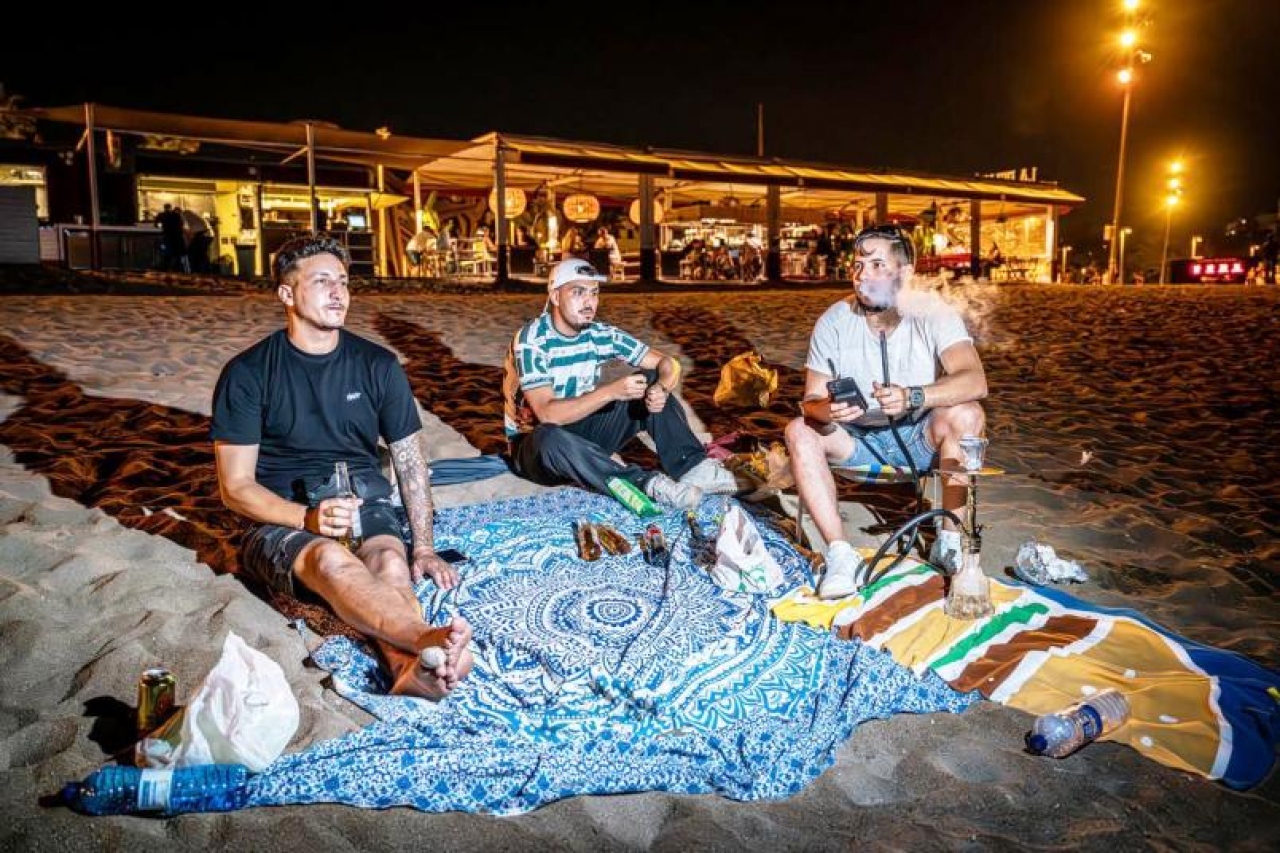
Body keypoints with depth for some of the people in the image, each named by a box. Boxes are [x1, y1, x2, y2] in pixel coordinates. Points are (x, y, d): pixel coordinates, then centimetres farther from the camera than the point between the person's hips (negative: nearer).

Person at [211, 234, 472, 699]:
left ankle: (408, 667, -59)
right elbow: (236, 487, -3)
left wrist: (424, 547, -2)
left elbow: (410, 460, 9)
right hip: (283, 515, -3)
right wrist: (307, 518, -22)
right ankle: (429, 640, -61)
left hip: (365, 498, 3)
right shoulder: (247, 373, -1)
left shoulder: (378, 365, 7)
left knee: (391, 561, -33)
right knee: (331, 560, -38)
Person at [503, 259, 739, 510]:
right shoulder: (531, 340, -20)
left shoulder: (601, 334, -5)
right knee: (550, 438, -42)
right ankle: (646, 484, -36)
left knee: (651, 382, -9)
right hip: (537, 443, -5)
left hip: (585, 432, 5)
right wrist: (610, 391, -37)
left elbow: (668, 363, -3)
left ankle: (692, 468, -22)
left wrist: (660, 390, -26)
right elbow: (547, 415, -30)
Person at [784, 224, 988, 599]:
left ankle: (949, 541, -19)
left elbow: (975, 381, -30)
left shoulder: (933, 315, -15)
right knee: (799, 432, -25)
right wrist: (826, 410, -37)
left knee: (965, 414, -30)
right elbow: (811, 400, -11)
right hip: (857, 439, 1)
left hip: (920, 436, -1)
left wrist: (913, 397, -47)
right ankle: (840, 554, -25)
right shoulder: (833, 322, -10)